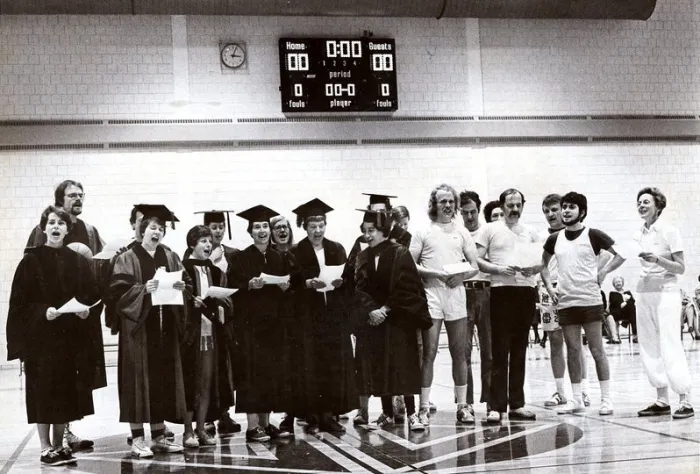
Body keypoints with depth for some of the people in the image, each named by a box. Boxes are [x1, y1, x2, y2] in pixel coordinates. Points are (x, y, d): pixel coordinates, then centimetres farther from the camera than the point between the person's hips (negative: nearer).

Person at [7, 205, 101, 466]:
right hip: (41, 335, -4)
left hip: (71, 336, 4)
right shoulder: (32, 260, -4)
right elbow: (20, 301, -7)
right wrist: (44, 311, -21)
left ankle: (59, 445, 19)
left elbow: (92, 295, 8)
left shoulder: (78, 261, 7)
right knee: (44, 391, -1)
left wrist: (86, 310, -12)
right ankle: (46, 448, 8)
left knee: (65, 391, 8)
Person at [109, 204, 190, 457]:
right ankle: (137, 438, 2)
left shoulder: (170, 258, 13)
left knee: (163, 378, 7)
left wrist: (182, 287, -10)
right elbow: (118, 291, -10)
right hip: (138, 326, -5)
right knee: (140, 379, -4)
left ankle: (158, 435, 15)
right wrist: (143, 289, -24)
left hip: (165, 327, 5)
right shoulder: (128, 258, -1)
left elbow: (188, 285, 11)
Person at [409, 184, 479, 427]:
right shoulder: (423, 233, 5)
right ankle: (424, 407, -1)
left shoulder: (462, 233, 13)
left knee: (459, 353, 6)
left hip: (456, 293, 3)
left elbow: (475, 266, 12)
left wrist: (462, 275, -9)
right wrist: (433, 273, -13)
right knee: (429, 352, -5)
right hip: (431, 295, -3)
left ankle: (462, 405, 14)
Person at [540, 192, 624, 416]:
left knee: (596, 350, -1)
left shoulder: (593, 235, -3)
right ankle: (577, 399, 13)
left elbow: (621, 254, -1)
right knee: (572, 351, 7)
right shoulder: (555, 239, 9)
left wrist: (603, 272, -8)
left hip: (590, 300, -4)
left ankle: (606, 398, 4)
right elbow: (543, 263, 23)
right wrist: (549, 286, 11)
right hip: (565, 302, 4)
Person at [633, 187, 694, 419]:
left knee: (670, 347, -11)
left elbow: (681, 268, -8)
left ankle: (685, 401, -9)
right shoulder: (638, 234, 10)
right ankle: (662, 400, 10)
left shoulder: (669, 231, -5)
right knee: (649, 348, 4)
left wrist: (658, 259, -21)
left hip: (665, 293, -6)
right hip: (644, 293, 6)